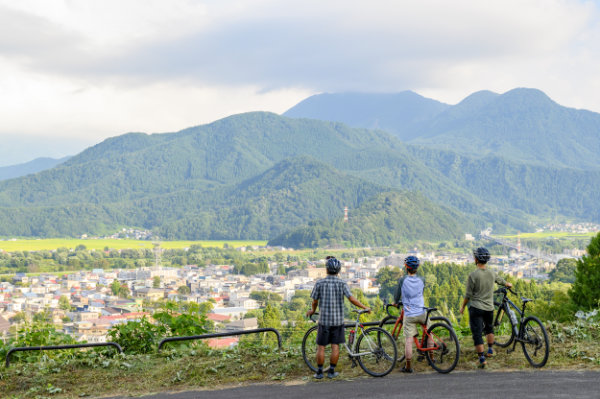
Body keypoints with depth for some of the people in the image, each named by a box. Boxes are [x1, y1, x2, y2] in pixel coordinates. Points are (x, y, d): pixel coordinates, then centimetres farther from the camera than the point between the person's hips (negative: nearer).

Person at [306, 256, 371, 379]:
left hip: (324, 319, 0)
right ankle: (331, 371, 12)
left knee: (321, 347, 7)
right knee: (335, 346, 8)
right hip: (338, 319, 1)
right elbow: (352, 299, -12)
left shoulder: (320, 283, -5)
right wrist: (365, 308, 0)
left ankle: (319, 372, 11)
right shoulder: (342, 283, -6)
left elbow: (315, 301, 2)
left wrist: (313, 310, 23)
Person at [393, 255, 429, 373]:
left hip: (409, 314, -3)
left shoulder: (402, 280, -9)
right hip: (422, 313, 3)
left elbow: (397, 295, 2)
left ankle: (408, 366, 2)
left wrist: (395, 302, 24)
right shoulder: (422, 280, 1)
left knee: (408, 340, -1)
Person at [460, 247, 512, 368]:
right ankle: (490, 350, 38)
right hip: (489, 308, 5)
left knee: (477, 334, -1)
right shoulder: (492, 274, 0)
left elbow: (468, 294, -11)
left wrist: (463, 306, 4)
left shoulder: (473, 275, -16)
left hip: (476, 308, -5)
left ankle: (482, 359, -3)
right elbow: (502, 281, 22)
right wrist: (509, 284, 46)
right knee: (489, 328, 29)